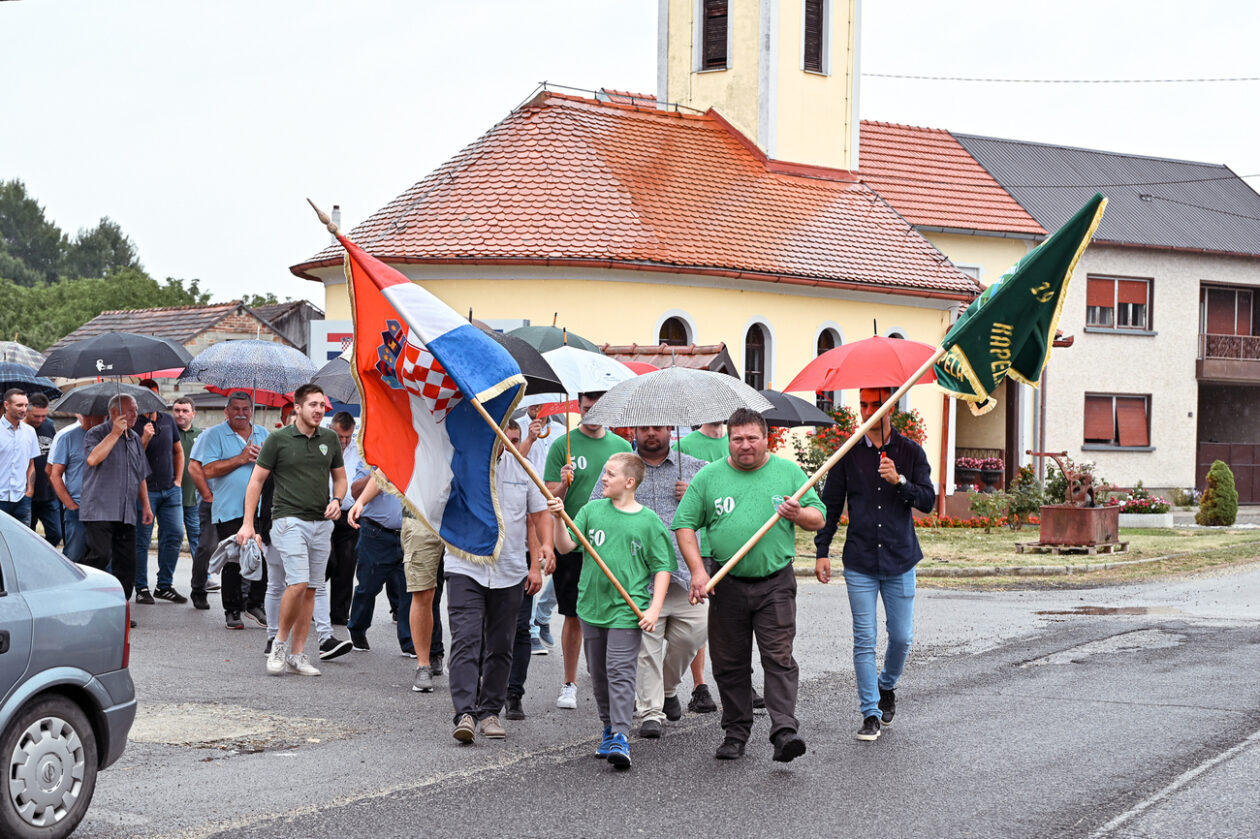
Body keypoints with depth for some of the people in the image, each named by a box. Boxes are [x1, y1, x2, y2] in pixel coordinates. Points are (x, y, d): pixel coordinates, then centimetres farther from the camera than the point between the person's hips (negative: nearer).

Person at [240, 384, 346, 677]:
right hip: (289, 519, -5)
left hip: (321, 523, 5)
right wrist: (248, 523, -5)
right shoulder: (278, 439, -4)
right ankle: (280, 642, 2)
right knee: (298, 584, -17)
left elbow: (339, 477, 20)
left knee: (310, 589, 5)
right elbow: (256, 480, 0)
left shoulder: (330, 439, 9)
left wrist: (336, 500, -1)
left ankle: (297, 654, 12)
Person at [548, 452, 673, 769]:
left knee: (621, 672, -11)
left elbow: (662, 568, -1)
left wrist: (654, 609, -9)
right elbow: (566, 546, 0)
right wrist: (559, 518, -17)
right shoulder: (591, 510, 5)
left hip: (627, 610, -4)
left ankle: (621, 738, -13)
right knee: (598, 672, 14)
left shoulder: (649, 521, -3)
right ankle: (609, 728, 29)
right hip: (592, 607, 4)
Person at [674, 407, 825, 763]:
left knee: (779, 659, -10)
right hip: (727, 586, 1)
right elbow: (685, 524, 5)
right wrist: (698, 570, -7)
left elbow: (818, 519, 10)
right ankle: (735, 733, 17)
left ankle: (784, 730, -15)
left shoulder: (788, 472, 7)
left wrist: (799, 514, -13)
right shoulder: (708, 477, 5)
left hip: (775, 584, -1)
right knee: (729, 664, 7)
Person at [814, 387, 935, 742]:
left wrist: (900, 481, -20)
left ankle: (887, 686, 33)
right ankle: (870, 714, 3)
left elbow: (928, 500, -3)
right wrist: (822, 550, 2)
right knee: (864, 640, -3)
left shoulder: (910, 452, 3)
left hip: (900, 560, 0)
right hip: (860, 563, 0)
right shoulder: (848, 453, 3)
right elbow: (831, 504, 7)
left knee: (902, 637, 5)